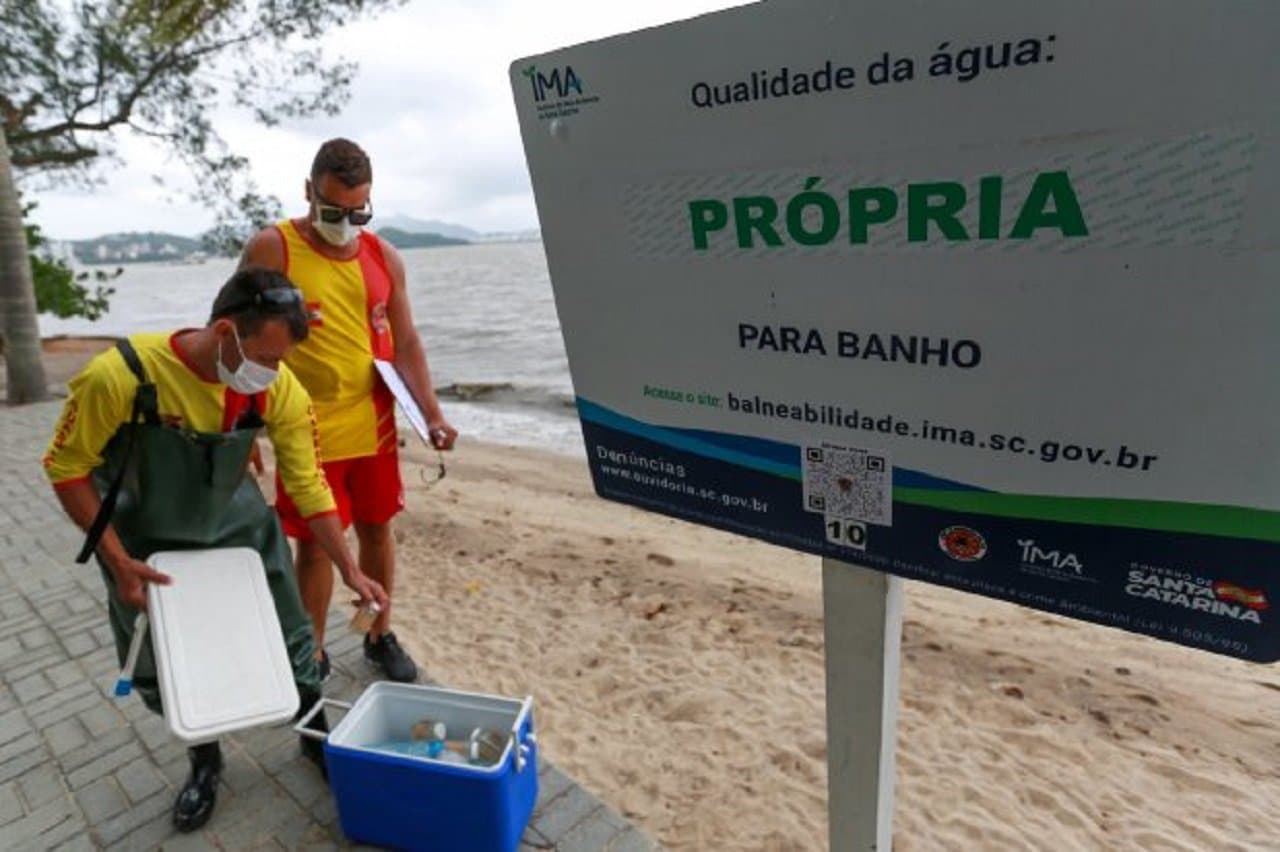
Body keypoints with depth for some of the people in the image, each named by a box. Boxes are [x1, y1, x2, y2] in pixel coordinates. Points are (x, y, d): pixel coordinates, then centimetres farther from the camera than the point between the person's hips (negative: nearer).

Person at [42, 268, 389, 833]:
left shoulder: (280, 389, -24)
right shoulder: (119, 376, -32)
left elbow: (308, 484, -14)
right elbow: (67, 468, -16)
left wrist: (350, 570, -14)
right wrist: (118, 562, -19)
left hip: (237, 525, 2)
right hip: (146, 541, -1)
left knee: (290, 637, 6)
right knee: (159, 668, 10)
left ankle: (315, 736, 33)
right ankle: (204, 760, 38)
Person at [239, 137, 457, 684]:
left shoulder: (383, 256, 4)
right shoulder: (271, 250, -7)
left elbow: (405, 342, 5)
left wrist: (432, 414, -5)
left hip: (374, 428, 4)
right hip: (307, 433, -3)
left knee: (376, 530, 14)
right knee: (315, 544, 6)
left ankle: (380, 637, 34)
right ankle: (312, 656, 26)